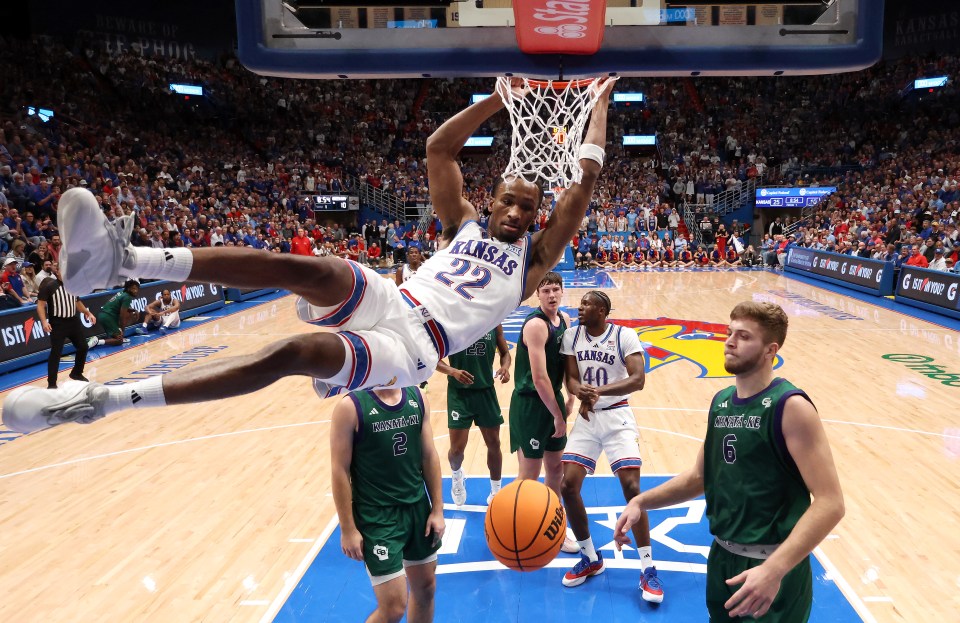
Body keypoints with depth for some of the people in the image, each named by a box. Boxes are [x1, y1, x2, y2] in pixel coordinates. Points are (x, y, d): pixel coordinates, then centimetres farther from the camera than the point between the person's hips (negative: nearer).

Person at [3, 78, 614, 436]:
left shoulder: (532, 258, 13)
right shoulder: (465, 225, 22)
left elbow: (586, 180, 10)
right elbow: (439, 149, 18)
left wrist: (600, 103, 16)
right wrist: (499, 98, 20)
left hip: (415, 345, -4)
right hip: (389, 300, 4)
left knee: (293, 353, -29)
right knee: (298, 267, -29)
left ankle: (103, 398, -30)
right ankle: (124, 258, -39)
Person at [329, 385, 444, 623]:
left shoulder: (418, 398, -1)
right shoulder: (350, 407, -17)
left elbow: (429, 456, 5)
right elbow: (340, 471, -13)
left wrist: (437, 509, 4)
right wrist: (348, 529, -12)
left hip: (418, 508, 6)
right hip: (376, 517, -5)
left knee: (426, 588, 18)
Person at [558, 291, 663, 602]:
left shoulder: (624, 335, -11)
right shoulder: (572, 335, 1)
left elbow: (638, 379, -21)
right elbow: (570, 378, -2)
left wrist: (599, 391, -34)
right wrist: (582, 394, -26)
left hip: (617, 416, -4)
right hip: (586, 417, 4)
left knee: (631, 486, -13)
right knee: (568, 485, -5)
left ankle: (648, 569, 2)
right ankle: (591, 558, 16)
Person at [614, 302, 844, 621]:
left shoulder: (790, 407, -18)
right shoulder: (720, 402, 3)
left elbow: (830, 503, -22)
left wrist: (775, 569, -32)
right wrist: (641, 502, 3)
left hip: (772, 567, -6)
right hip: (722, 559, 7)